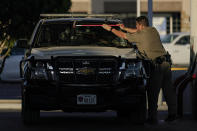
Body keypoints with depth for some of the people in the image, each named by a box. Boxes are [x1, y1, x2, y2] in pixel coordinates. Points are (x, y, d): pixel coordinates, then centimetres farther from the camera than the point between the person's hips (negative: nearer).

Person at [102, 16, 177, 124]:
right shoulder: (153, 30, 15)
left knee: (153, 93, -2)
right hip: (166, 62, 7)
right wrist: (125, 28, 38)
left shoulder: (141, 35, -5)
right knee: (168, 90, 10)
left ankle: (152, 117, -2)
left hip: (157, 65, -7)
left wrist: (110, 29, 17)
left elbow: (123, 36, 5)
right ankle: (172, 114, 13)